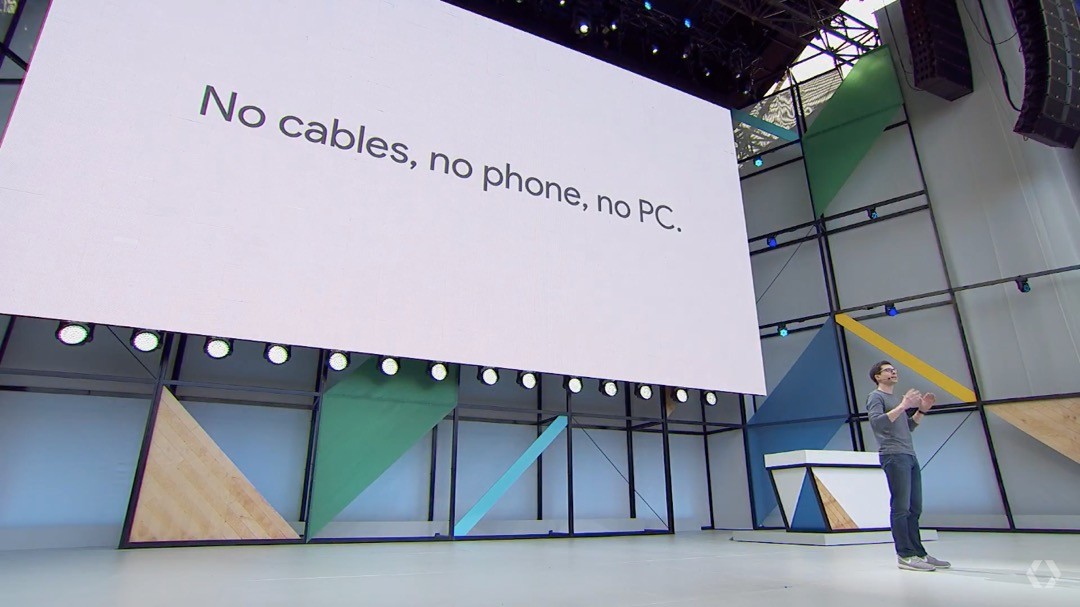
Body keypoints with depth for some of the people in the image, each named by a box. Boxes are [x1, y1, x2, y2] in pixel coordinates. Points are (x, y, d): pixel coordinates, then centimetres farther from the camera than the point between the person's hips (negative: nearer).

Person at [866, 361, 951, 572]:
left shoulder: (898, 399, 26)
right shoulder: (875, 397, 0)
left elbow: (909, 427, 27)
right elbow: (877, 422, -16)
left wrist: (921, 410, 14)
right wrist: (903, 406, -18)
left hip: (909, 456, 8)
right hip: (893, 456, -8)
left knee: (914, 508, 7)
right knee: (901, 508, -10)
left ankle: (918, 553, 11)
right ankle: (905, 555, -9)